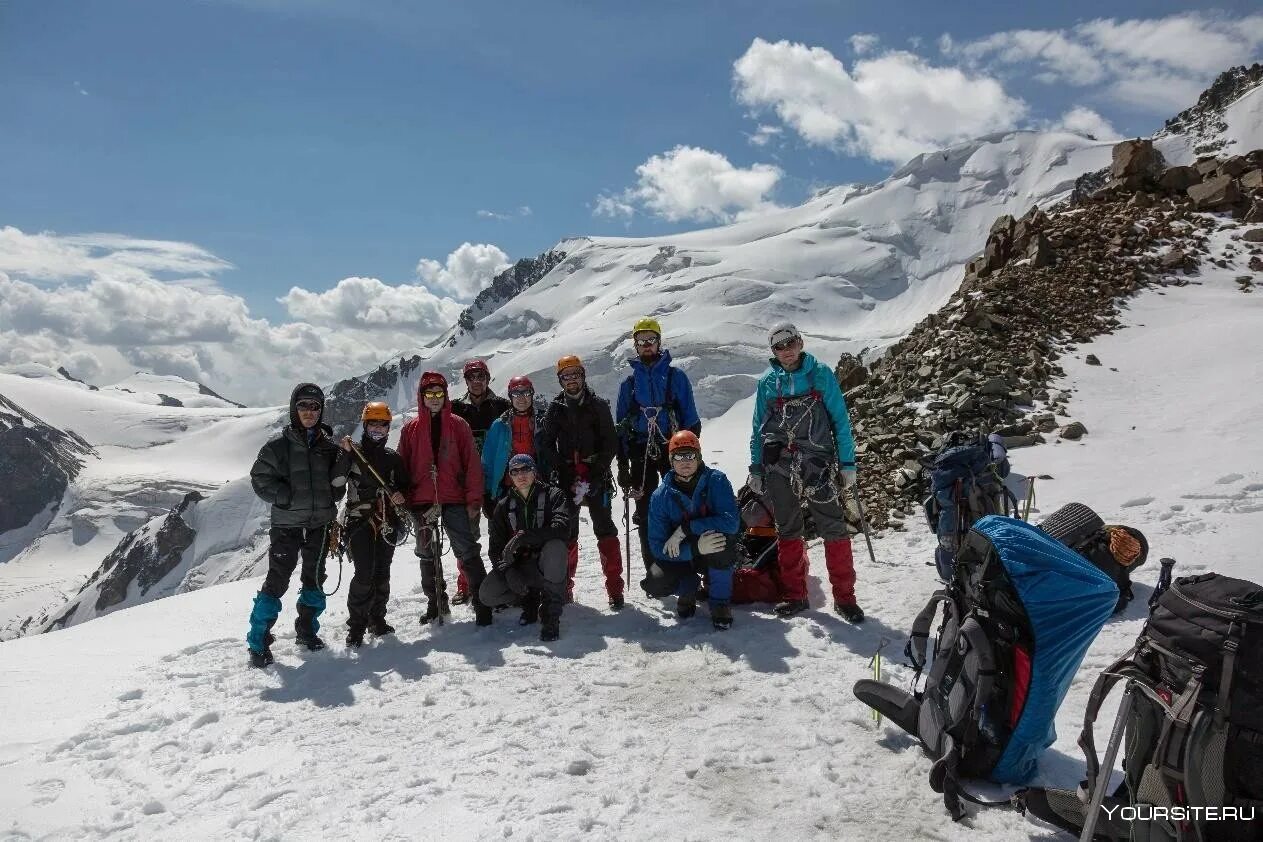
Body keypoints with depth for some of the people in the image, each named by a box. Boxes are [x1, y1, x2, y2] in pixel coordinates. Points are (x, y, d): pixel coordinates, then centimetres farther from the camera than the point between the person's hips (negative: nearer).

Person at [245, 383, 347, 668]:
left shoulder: (329, 446, 6)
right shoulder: (280, 445, -5)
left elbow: (337, 483, 16)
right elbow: (260, 477, -6)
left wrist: (334, 492, -4)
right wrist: (287, 497, -17)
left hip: (320, 524, 4)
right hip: (287, 525, -4)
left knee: (315, 579, 15)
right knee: (277, 582, -6)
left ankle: (307, 629, 32)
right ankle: (258, 641, 4)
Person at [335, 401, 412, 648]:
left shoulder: (392, 458, 13)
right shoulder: (353, 453, 2)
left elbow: (406, 484, 21)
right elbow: (336, 480, -13)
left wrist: (401, 495, 0)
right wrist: (345, 453, -23)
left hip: (387, 523, 4)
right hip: (360, 520, -4)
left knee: (382, 574, 7)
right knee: (364, 574, -12)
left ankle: (377, 619, 21)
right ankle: (356, 625, -2)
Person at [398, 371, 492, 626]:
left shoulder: (458, 426, 3)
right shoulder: (411, 429, 9)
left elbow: (472, 463, -1)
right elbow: (402, 466, 9)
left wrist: (474, 500, -8)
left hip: (454, 500, -3)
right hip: (422, 501, 3)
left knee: (467, 552, -7)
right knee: (427, 555, 13)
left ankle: (482, 602, -1)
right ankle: (436, 602, 27)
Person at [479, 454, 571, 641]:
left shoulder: (553, 495, -5)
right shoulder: (504, 506, 5)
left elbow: (562, 528, -25)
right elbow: (495, 547, 0)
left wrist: (524, 537, -34)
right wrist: (508, 571, -20)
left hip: (545, 563, -3)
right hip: (517, 566, 3)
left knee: (555, 546, -36)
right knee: (487, 594, -20)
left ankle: (551, 614, -24)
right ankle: (530, 597, 10)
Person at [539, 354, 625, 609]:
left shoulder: (598, 406, 4)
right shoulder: (555, 409, 10)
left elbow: (611, 444, 0)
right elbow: (547, 445, 7)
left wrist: (594, 474, -10)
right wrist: (565, 472, -6)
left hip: (596, 478, -2)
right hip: (567, 479, 2)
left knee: (605, 531, -6)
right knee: (567, 533, 3)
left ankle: (615, 590, -3)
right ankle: (565, 586, 13)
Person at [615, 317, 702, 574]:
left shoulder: (676, 377, 5)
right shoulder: (629, 383, 11)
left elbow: (690, 419, 2)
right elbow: (622, 426, 11)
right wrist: (622, 465, 5)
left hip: (673, 449, -2)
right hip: (641, 454, 2)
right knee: (646, 513, 4)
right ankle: (653, 570, 12)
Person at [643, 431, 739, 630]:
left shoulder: (716, 481, -16)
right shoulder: (660, 496, -13)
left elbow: (732, 522, -29)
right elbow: (658, 546, -18)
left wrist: (686, 528, -30)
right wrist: (695, 549, -35)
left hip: (715, 556, -1)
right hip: (680, 555, 2)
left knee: (722, 536, -36)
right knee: (654, 585, -27)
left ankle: (720, 600, -11)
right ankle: (688, 587, 11)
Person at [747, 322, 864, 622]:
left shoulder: (821, 375, 2)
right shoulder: (767, 382, 8)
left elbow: (840, 420, 3)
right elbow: (759, 429, 14)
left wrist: (847, 463, -2)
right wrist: (756, 469, 10)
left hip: (818, 463, -2)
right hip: (779, 467, 2)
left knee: (834, 528, -4)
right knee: (787, 531, 9)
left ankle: (844, 597, 7)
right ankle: (795, 595, 20)